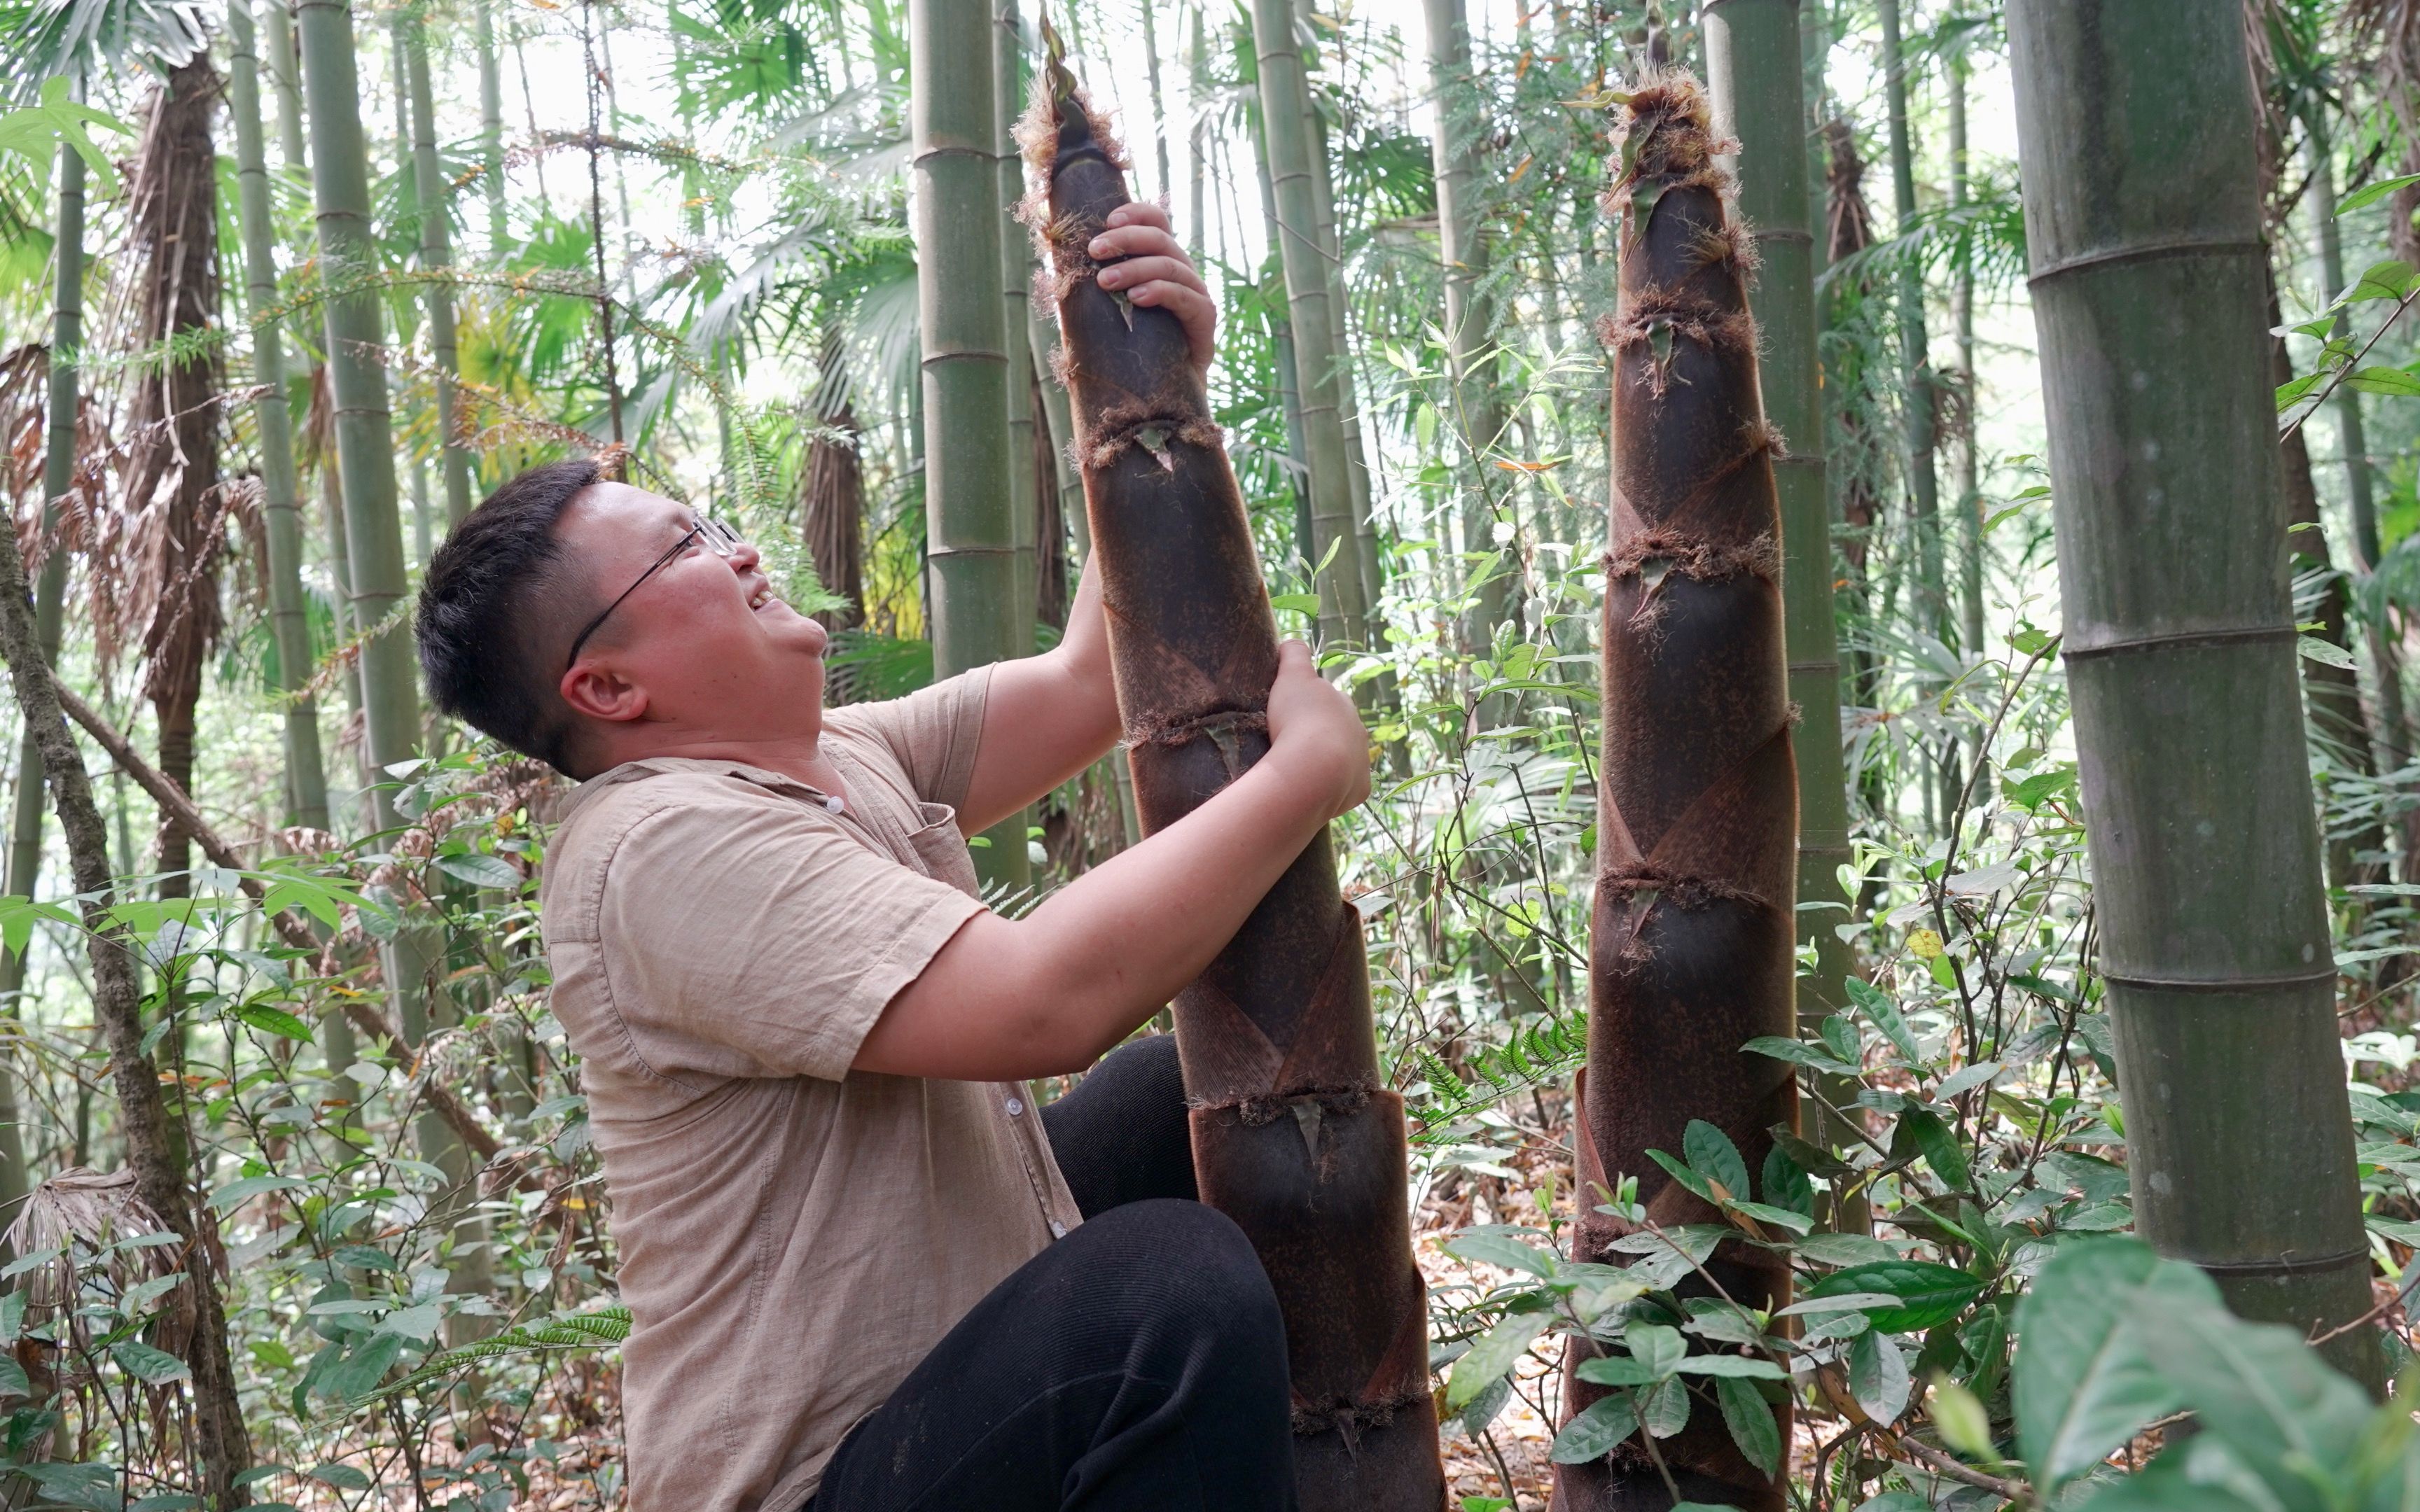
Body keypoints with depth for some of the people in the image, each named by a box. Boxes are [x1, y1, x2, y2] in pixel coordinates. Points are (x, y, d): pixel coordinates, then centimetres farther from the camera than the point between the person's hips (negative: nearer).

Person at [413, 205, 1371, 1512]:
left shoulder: (844, 762, 5)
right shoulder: (668, 849, -24)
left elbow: (1088, 685, 6)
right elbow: (1042, 1001, -34)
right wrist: (1308, 768, -23)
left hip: (960, 1342, 10)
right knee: (1178, 1284, -33)